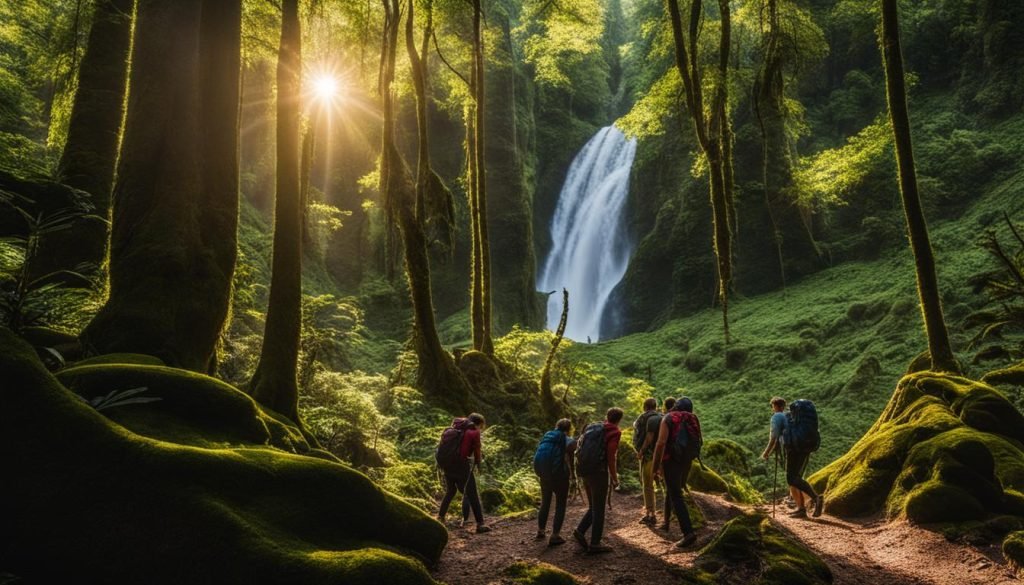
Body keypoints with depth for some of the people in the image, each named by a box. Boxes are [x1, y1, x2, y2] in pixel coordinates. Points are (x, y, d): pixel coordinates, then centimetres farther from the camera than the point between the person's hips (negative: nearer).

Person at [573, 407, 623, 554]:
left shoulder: (592, 427, 16)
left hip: (583, 470, 7)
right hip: (598, 471, -7)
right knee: (599, 509, 3)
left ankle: (580, 531, 6)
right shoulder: (614, 432, -5)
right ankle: (595, 544, 6)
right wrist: (614, 478, -3)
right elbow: (611, 457, -12)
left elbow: (580, 449, 16)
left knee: (593, 506, 19)